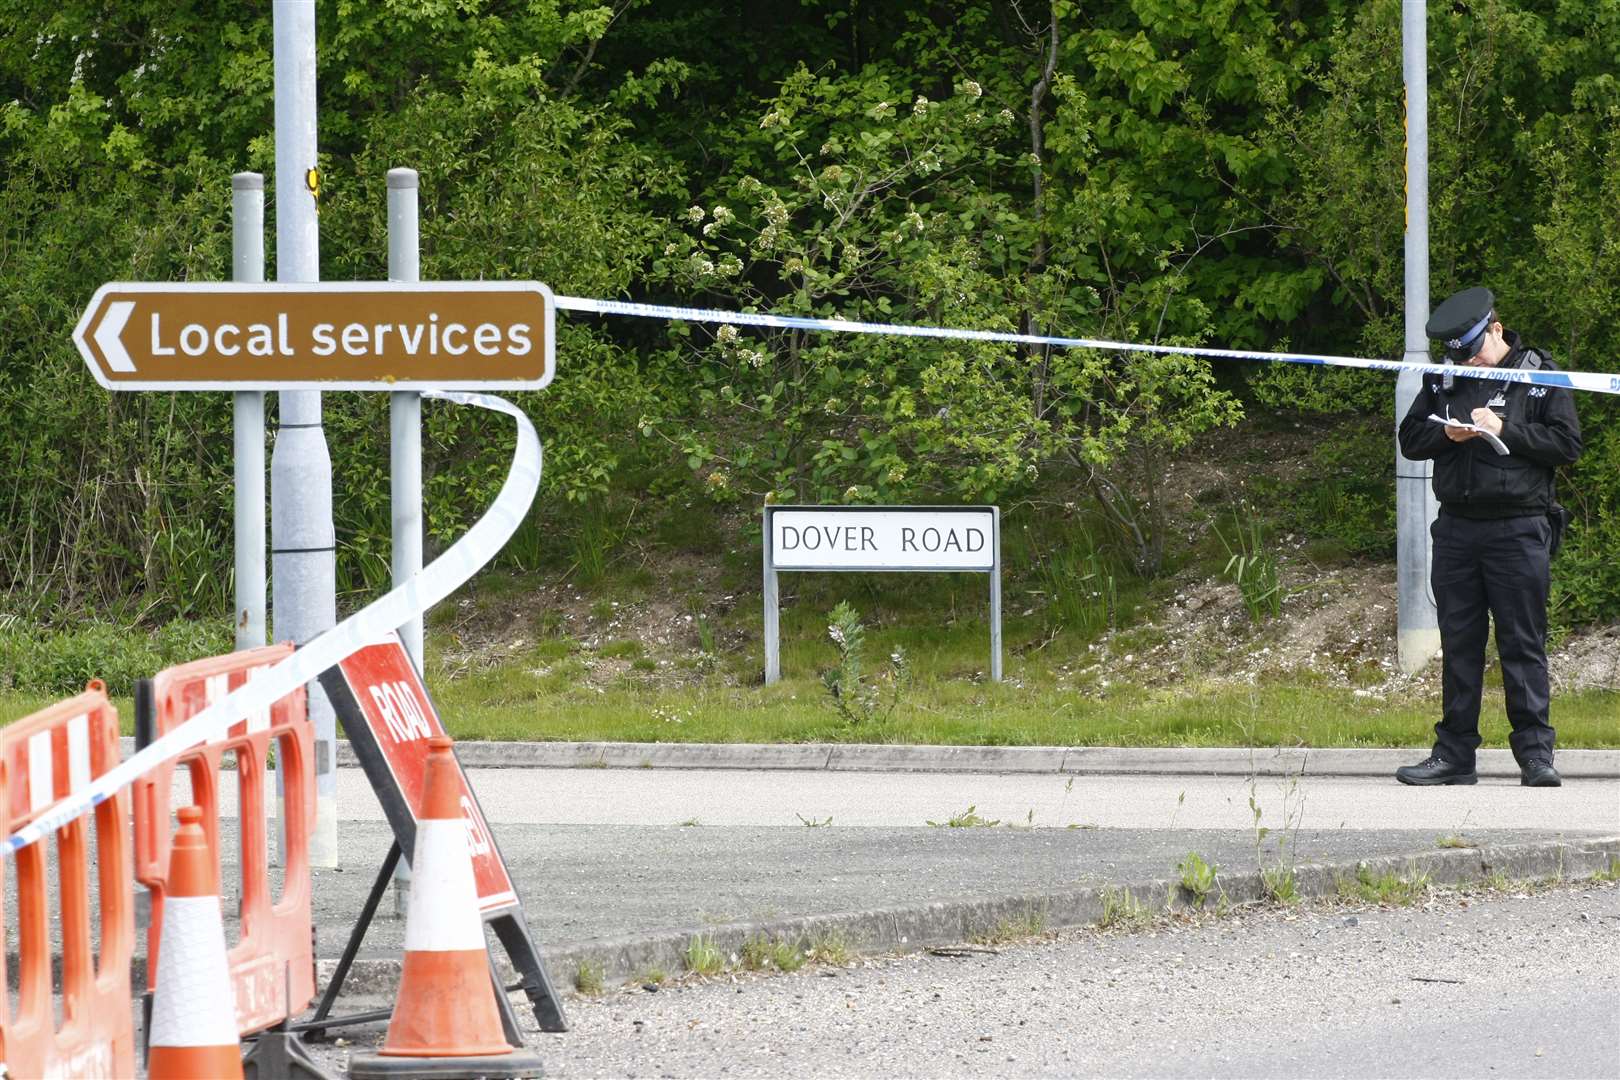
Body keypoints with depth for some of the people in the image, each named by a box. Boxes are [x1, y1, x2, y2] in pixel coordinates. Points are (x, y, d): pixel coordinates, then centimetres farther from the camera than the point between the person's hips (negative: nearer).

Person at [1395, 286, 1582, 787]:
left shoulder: (1540, 375, 1)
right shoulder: (1443, 379, 12)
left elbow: (1567, 443, -4)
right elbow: (1410, 439, 14)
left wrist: (1505, 431, -13)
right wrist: (1447, 434, -6)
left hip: (1518, 530, -4)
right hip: (1457, 529, 4)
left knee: (1522, 643, -4)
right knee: (1458, 644, 6)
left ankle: (1535, 752, -2)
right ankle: (1454, 754, 10)